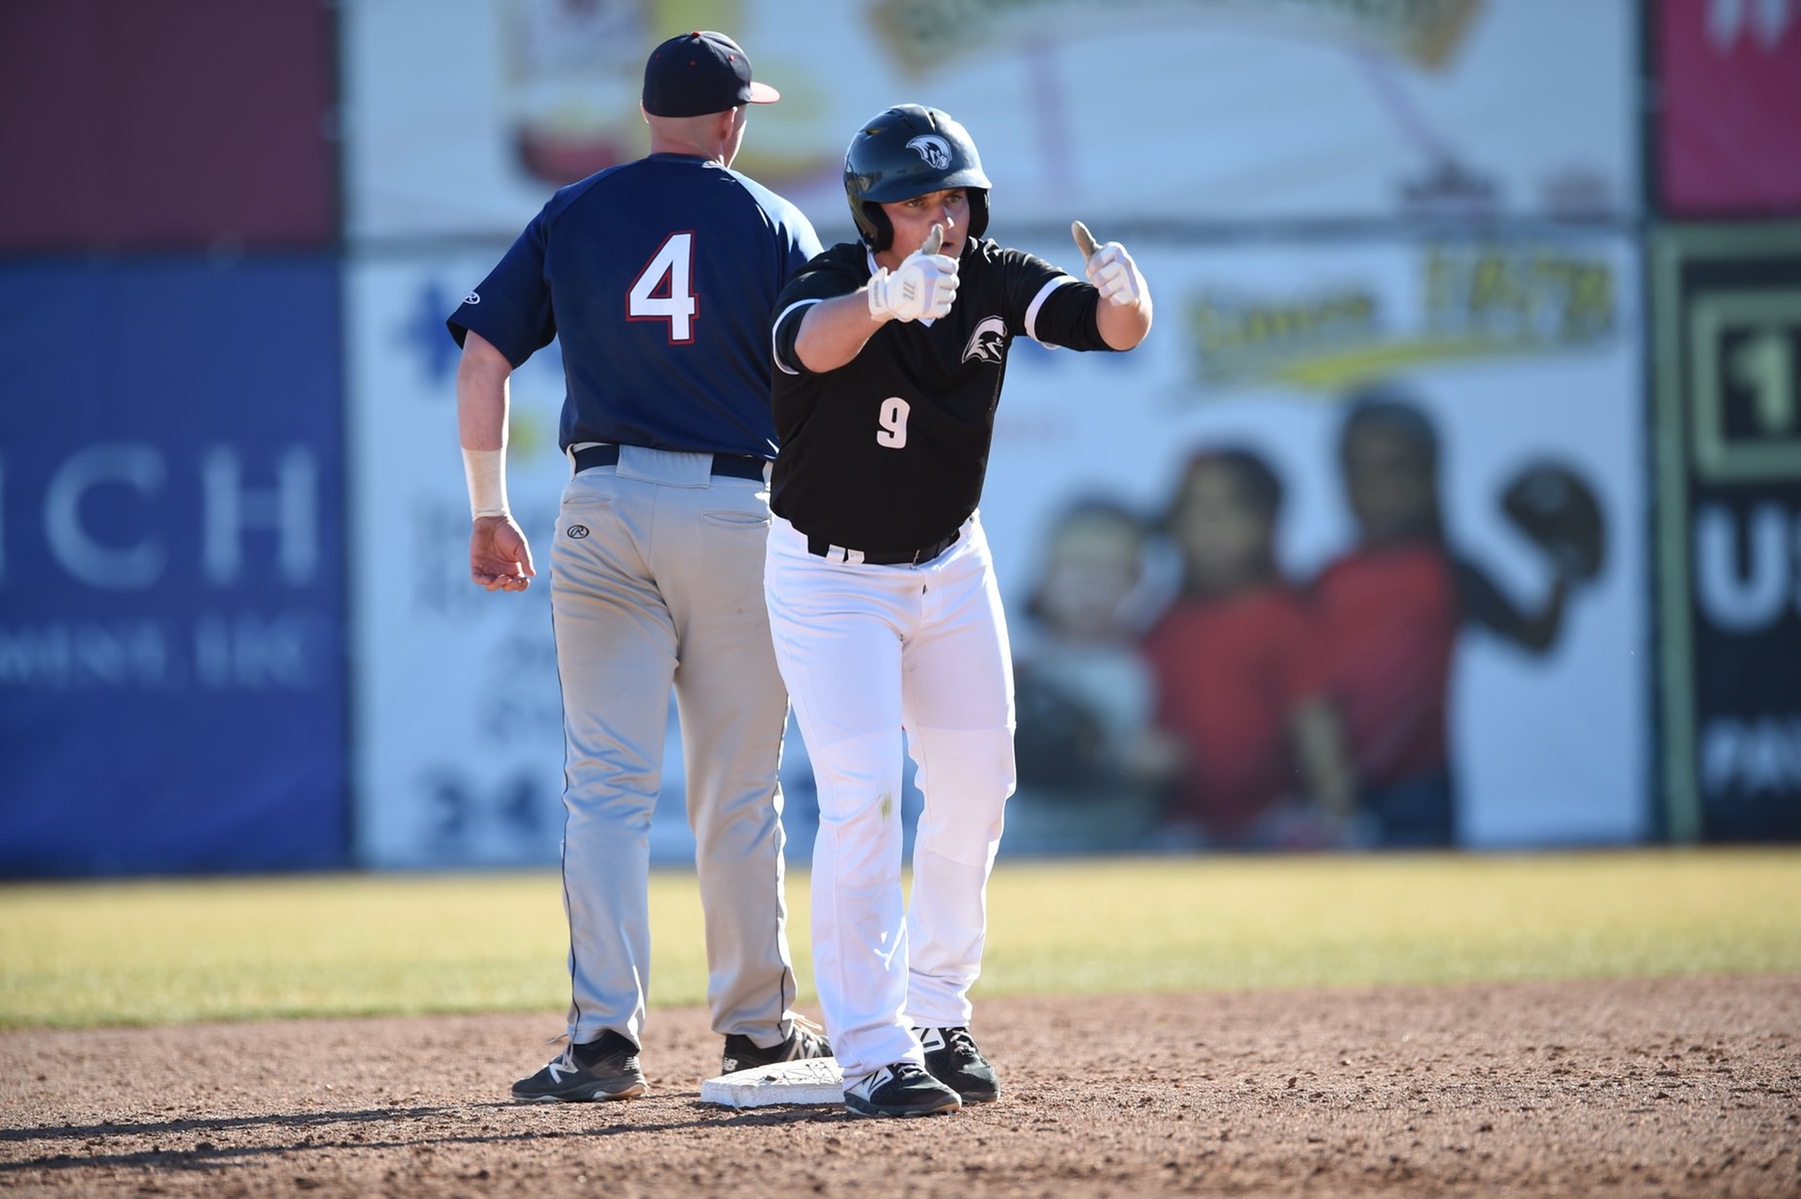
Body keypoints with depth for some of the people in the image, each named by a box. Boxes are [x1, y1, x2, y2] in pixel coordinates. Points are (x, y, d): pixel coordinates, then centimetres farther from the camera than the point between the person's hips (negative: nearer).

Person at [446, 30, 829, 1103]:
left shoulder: (573, 214, 8)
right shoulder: (775, 223, 4)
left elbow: (483, 363, 4)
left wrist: (490, 513, 10)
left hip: (605, 507, 1)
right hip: (739, 514, -1)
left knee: (606, 783, -2)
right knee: (739, 792, 9)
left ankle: (605, 1033, -13)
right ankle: (756, 1025, 18)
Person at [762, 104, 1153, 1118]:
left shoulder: (994, 281, -12)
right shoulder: (834, 284, -24)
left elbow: (1115, 328, -24)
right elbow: (815, 344, -48)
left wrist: (1123, 293, -49)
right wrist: (886, 298, -70)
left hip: (952, 568, 5)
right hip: (830, 578, -5)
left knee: (976, 790, 8)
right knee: (862, 795, -15)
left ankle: (938, 1018, 25)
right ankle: (874, 1053, -15)